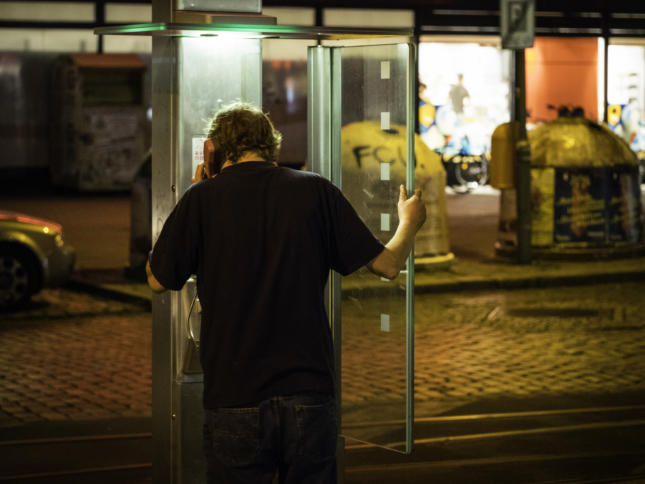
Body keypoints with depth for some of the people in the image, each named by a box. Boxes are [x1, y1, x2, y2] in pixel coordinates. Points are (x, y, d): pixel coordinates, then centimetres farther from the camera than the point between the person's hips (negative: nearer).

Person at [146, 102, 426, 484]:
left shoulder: (202, 198, -3)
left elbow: (158, 281, 8)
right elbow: (388, 264, 5)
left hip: (235, 400, -1)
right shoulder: (315, 190, 0)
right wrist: (410, 223, 28)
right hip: (309, 394, 1)